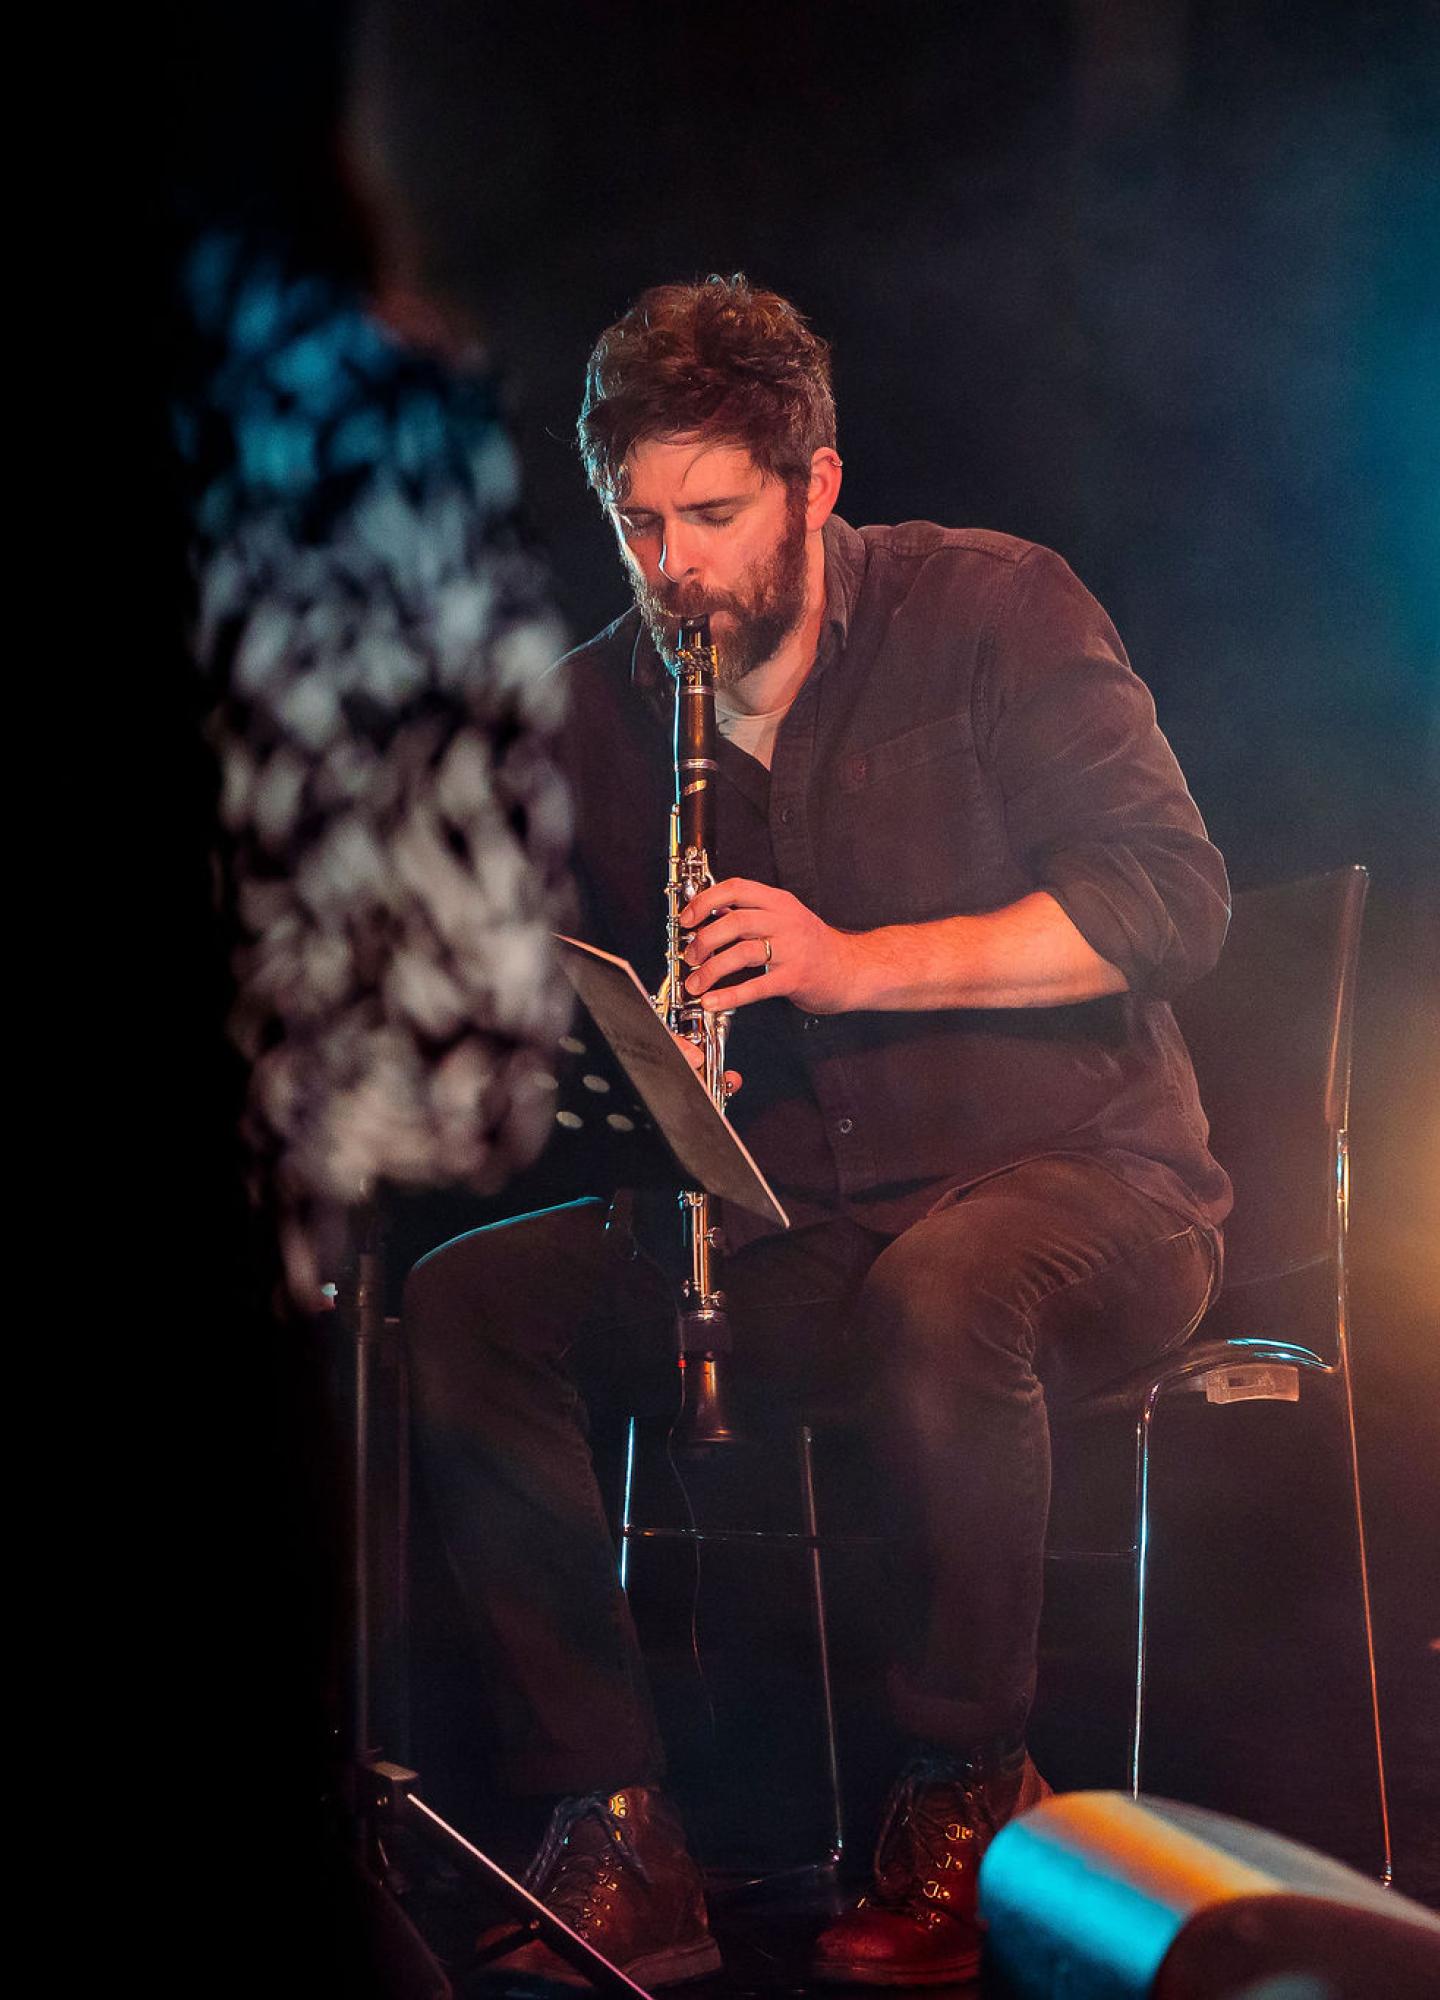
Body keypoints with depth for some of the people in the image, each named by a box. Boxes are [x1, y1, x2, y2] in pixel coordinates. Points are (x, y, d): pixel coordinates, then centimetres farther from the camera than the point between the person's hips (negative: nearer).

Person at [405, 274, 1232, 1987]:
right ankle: (613, 1825, -15)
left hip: (1069, 1177, -5)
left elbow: (1171, 900, -13)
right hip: (784, 1220, 5)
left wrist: (860, 962, -24)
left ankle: (967, 1803, -19)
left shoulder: (990, 610, -5)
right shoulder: (594, 713, 8)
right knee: (458, 1302, -15)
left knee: (945, 1295, -39)